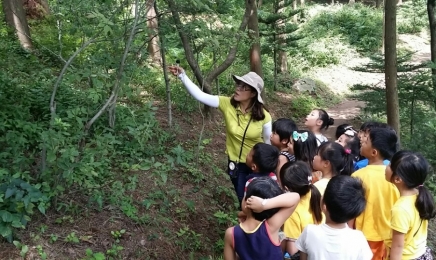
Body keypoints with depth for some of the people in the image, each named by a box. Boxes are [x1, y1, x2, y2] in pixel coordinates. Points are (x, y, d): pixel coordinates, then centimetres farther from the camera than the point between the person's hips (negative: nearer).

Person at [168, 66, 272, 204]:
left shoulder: (263, 116, -20)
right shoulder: (227, 104, -17)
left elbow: (270, 143, -7)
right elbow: (200, 95, -23)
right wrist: (182, 75, -33)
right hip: (236, 163, 2)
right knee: (243, 199, 19)